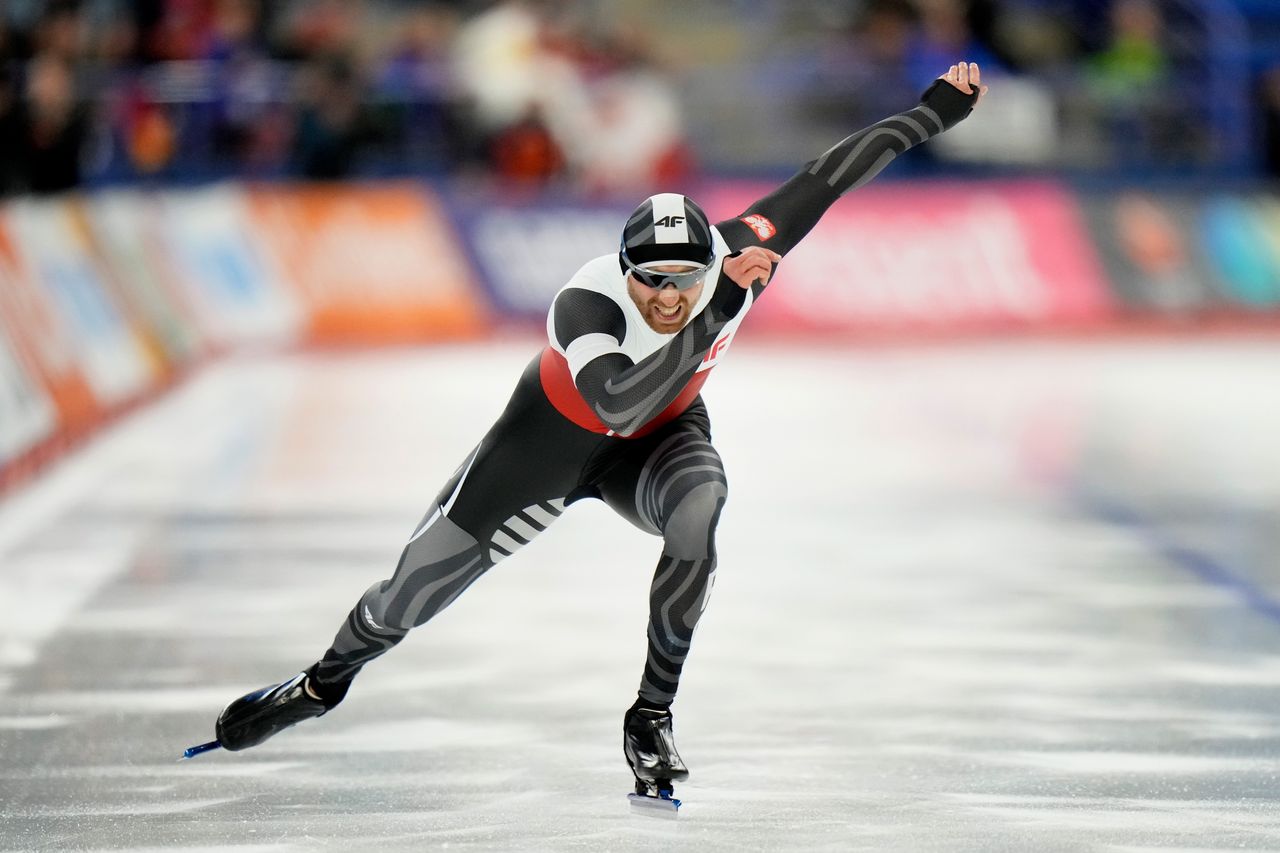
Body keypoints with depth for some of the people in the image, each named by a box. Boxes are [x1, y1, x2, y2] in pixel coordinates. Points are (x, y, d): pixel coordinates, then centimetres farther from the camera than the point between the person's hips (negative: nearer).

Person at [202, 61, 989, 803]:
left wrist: (932, 113, -15)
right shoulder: (585, 304, -41)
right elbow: (619, 405, -58)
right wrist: (718, 313, -62)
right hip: (556, 434, -2)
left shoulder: (737, 255, -31)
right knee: (424, 579, 5)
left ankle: (652, 720, -17)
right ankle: (329, 679, 39)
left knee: (697, 512, -34)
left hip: (663, 436, 2)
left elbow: (828, 177, -20)